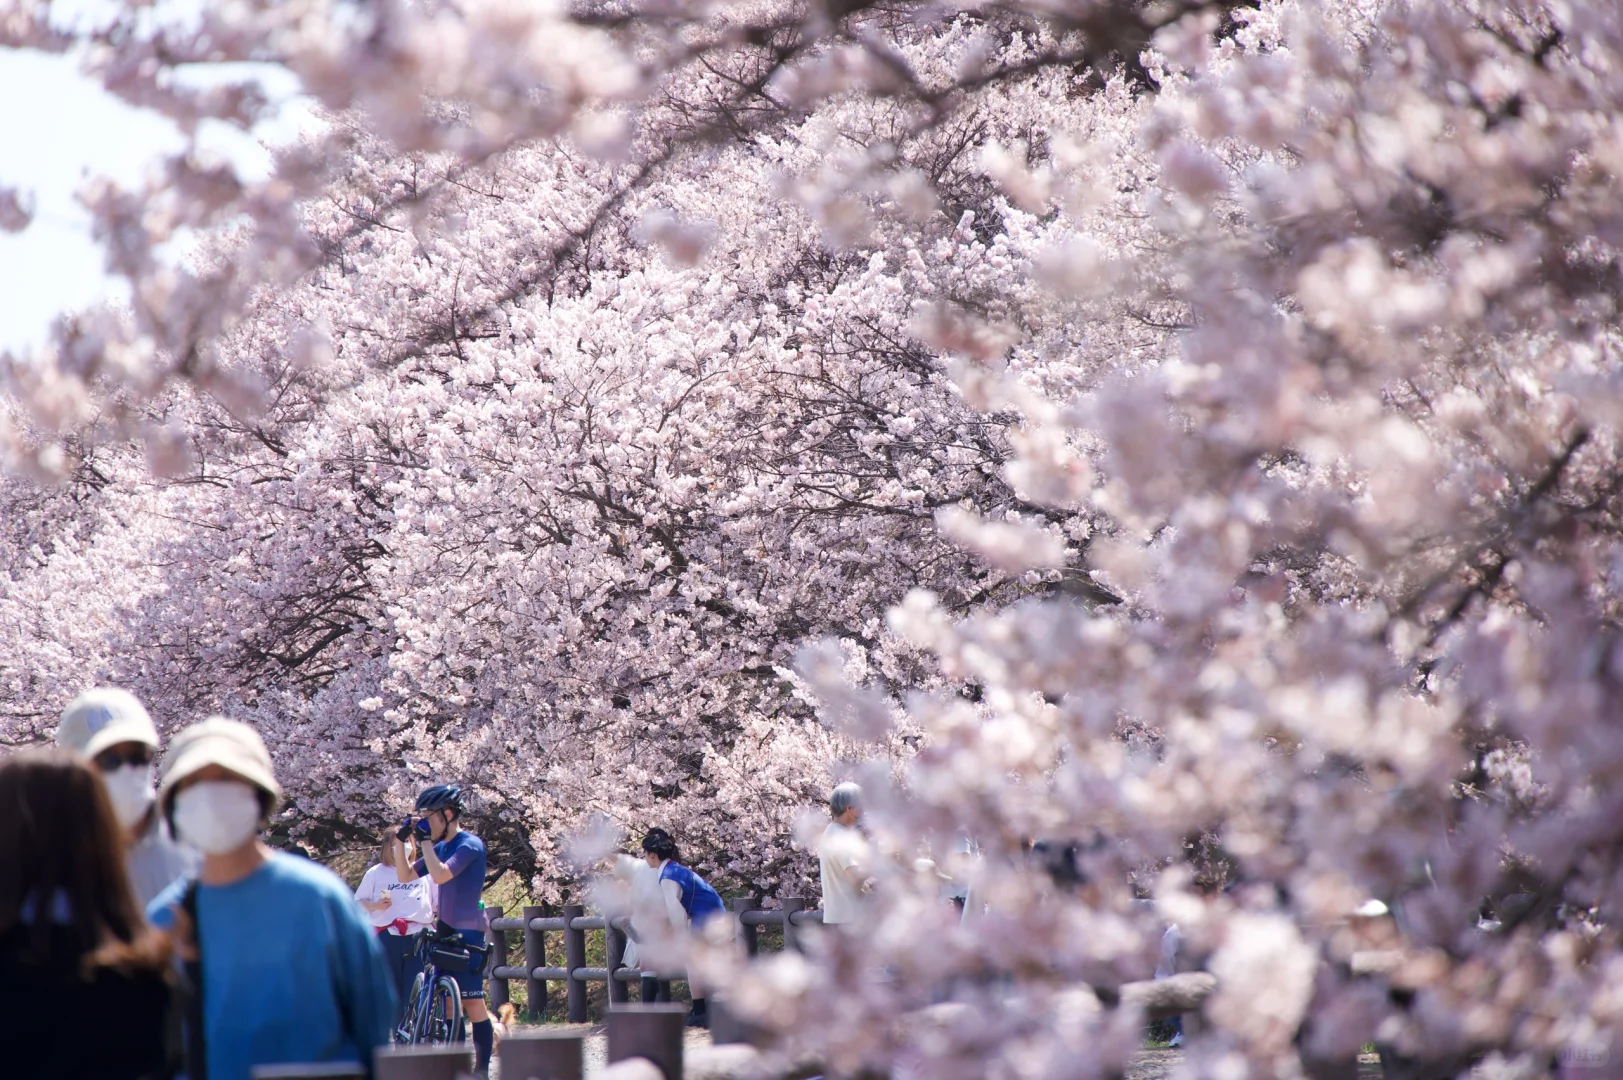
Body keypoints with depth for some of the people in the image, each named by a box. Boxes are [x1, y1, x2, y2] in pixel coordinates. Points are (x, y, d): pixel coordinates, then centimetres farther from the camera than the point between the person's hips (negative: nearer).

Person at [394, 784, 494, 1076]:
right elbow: (406, 875, 15)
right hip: (446, 933, 9)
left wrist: (425, 841, -19)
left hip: (468, 933, -9)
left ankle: (481, 1070, -7)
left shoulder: (470, 845, -13)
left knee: (472, 1003, -9)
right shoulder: (441, 847, 14)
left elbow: (440, 875, -26)